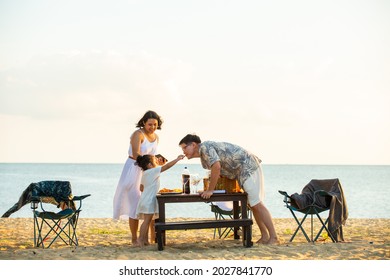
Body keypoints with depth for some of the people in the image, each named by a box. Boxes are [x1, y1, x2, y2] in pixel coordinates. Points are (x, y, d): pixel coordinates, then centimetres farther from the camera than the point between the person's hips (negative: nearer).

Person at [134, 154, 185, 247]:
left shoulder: (145, 174, 16)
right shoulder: (153, 171, -10)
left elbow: (142, 187, 23)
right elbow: (167, 166, -12)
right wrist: (177, 159, -6)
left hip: (145, 200, 9)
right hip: (149, 200, -9)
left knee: (147, 221, 11)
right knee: (147, 220, -8)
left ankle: (145, 240, 12)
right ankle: (140, 239, -10)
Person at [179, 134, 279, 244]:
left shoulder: (205, 147, -13)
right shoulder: (203, 157, 18)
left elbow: (216, 167, -24)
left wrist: (210, 190, -17)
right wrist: (209, 190, 13)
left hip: (248, 166, -11)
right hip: (245, 170, 11)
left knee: (256, 204, -13)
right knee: (252, 204, 11)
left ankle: (273, 237, -11)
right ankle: (265, 237, 13)